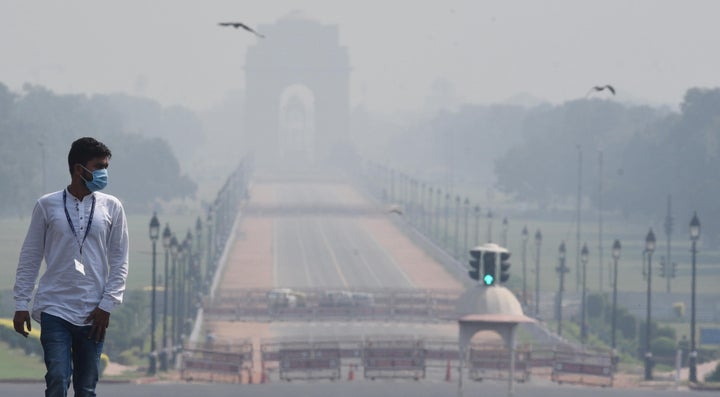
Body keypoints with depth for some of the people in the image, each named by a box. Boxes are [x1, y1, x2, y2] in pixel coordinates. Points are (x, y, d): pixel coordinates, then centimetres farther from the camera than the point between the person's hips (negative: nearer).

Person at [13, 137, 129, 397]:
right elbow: (30, 258, 6)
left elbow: (119, 261, 6)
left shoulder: (111, 207, 5)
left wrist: (107, 305, -3)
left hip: (93, 314, 2)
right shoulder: (47, 206, 2)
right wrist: (21, 304, 2)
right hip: (54, 309, -2)